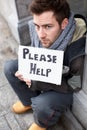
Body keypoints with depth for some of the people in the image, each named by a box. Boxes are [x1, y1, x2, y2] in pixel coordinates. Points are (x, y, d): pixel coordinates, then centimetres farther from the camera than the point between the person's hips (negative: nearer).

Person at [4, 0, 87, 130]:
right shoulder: (36, 30, -20)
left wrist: (38, 82, -32)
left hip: (67, 90, -5)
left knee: (42, 106, -32)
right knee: (10, 67, -3)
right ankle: (30, 101, 19)